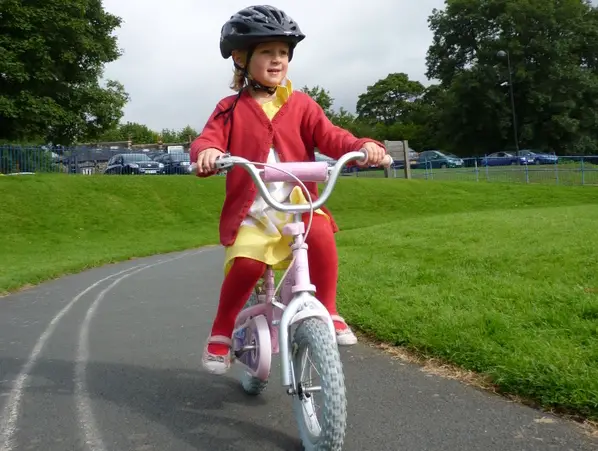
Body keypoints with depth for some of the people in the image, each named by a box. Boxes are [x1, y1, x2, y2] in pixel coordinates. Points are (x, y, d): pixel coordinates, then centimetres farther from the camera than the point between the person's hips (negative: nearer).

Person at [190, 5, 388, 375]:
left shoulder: (301, 104, 8)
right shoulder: (231, 109, 7)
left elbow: (329, 137, -2)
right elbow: (207, 140, -7)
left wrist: (363, 146, -23)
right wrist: (207, 153, -33)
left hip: (297, 203, 1)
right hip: (251, 210, -1)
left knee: (321, 234, -30)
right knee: (246, 264, -24)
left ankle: (328, 313, -10)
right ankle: (221, 333, 2)